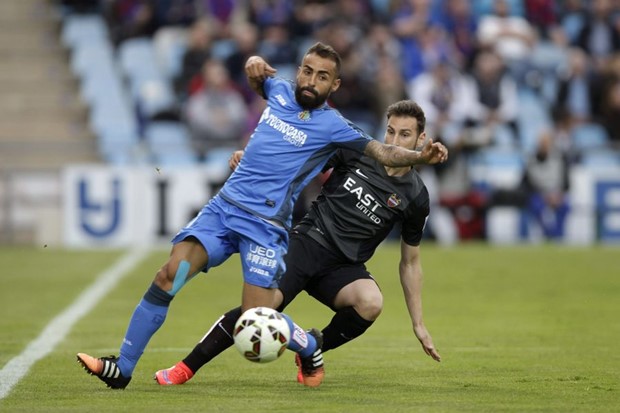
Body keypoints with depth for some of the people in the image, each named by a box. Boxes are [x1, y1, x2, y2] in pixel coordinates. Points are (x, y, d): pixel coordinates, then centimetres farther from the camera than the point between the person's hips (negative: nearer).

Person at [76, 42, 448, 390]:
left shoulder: (332, 126, -3)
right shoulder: (280, 91, 12)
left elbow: (384, 153, -9)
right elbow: (259, 79, 35)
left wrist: (421, 157, -27)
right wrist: (254, 64, 13)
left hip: (265, 225, -4)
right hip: (223, 207, 4)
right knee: (169, 275, -15)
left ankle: (310, 348, 21)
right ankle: (122, 369, -10)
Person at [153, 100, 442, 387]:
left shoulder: (415, 198, 2)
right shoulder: (356, 153, 0)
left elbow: (410, 262, 12)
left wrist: (418, 325, 11)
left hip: (344, 267, 1)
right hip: (307, 242, -1)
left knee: (371, 302, -32)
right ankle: (185, 368, -15)